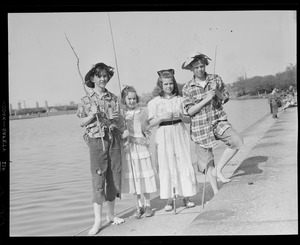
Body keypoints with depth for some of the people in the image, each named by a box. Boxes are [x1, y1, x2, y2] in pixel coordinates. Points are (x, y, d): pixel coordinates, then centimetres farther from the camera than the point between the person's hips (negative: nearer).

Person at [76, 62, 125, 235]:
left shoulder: (113, 98, 9)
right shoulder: (87, 99, 2)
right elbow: (82, 122, 2)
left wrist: (114, 118, -2)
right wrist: (92, 114, -12)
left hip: (113, 139, 3)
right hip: (96, 140, -3)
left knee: (114, 176, 7)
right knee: (98, 178, -6)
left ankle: (111, 214, 21)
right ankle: (98, 220, -2)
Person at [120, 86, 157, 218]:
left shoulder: (142, 112, 0)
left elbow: (147, 132, 0)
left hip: (141, 148, -2)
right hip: (128, 150, 2)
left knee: (144, 177, 1)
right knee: (133, 177, 6)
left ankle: (147, 205, 15)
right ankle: (140, 206, 18)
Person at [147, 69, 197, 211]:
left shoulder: (179, 100, 7)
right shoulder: (154, 102, 3)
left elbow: (188, 120, 8)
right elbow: (151, 123, -1)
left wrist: (181, 116, -13)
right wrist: (162, 117, -17)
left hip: (180, 133, 2)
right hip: (164, 135, -1)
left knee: (184, 164, -1)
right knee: (166, 166, -1)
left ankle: (186, 197, 10)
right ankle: (169, 199, 7)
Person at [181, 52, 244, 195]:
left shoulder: (216, 79, 3)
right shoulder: (187, 88, -4)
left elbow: (225, 99, 9)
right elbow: (189, 111, -8)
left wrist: (217, 92, -12)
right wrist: (206, 100, -18)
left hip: (218, 121, 2)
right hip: (200, 127, -2)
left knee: (237, 141, -24)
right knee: (207, 162, 2)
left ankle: (219, 169, -6)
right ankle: (216, 192, 16)